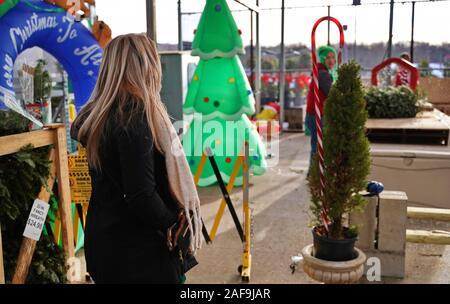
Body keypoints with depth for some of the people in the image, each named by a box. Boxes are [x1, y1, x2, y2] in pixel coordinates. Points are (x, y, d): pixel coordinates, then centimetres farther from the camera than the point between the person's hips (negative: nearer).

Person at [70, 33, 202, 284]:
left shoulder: (96, 114, 2)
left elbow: (77, 130, 26)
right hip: (137, 252, -9)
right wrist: (171, 222, -11)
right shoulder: (136, 118, -25)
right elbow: (141, 197, -27)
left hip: (103, 240, 9)